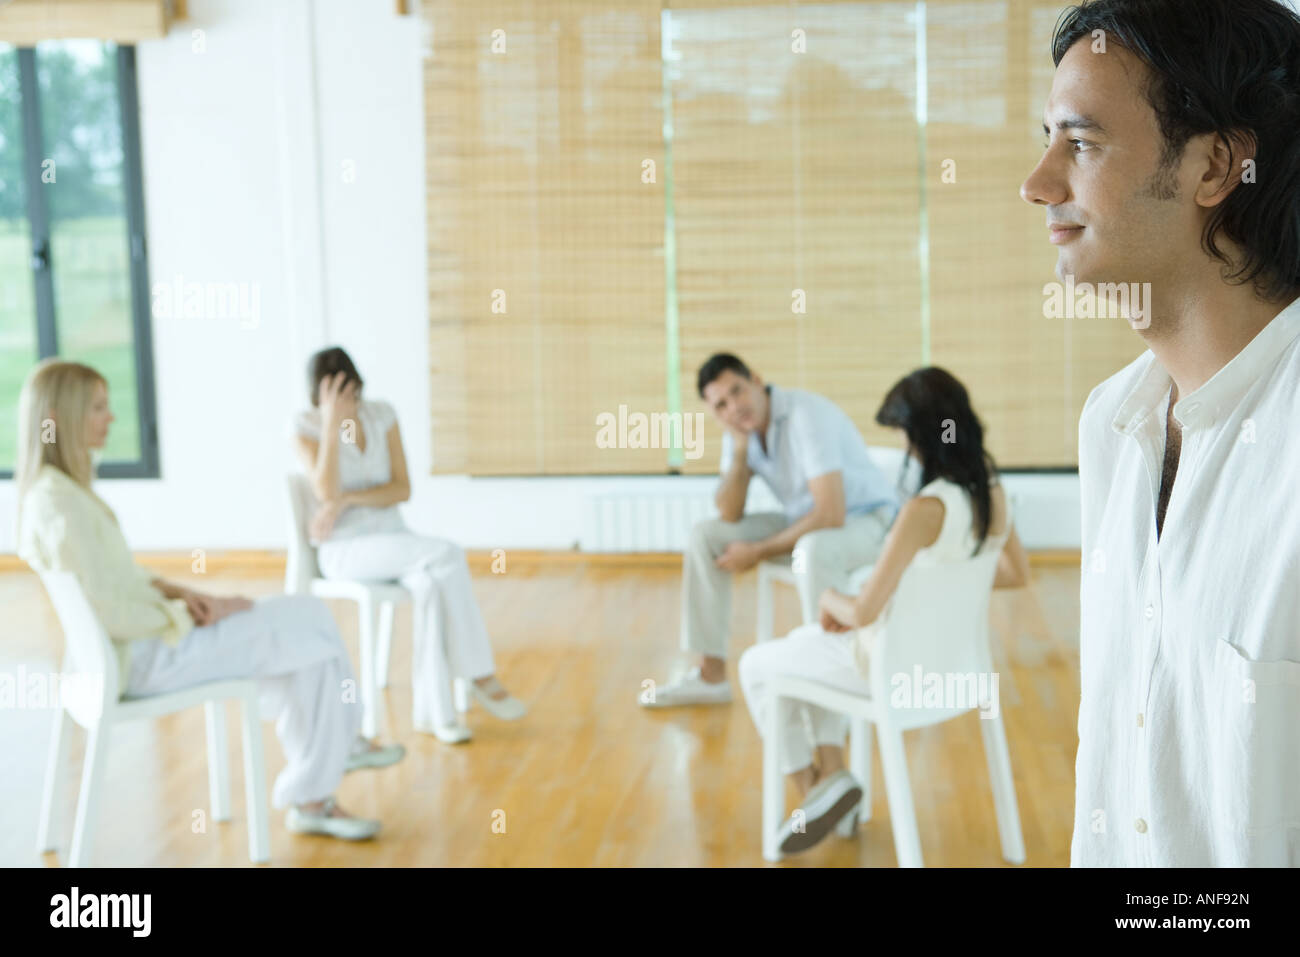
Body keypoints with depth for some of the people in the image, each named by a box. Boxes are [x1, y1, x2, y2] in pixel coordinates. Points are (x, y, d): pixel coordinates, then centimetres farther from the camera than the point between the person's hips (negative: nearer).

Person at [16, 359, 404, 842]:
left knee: (305, 615, 9)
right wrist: (196, 617, -14)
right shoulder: (59, 503, -23)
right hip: (140, 658, -10)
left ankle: (338, 745, 19)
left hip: (141, 641, 10)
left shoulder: (55, 489, 9)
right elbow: (109, 614, -25)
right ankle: (307, 798, 1)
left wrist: (177, 592, 2)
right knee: (312, 640, -8)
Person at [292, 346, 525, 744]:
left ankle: (432, 709, -27)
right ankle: (482, 676, -22)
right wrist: (331, 424, -25)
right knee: (447, 555, -30)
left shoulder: (382, 414, 4)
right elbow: (327, 493, -20)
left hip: (393, 539, 4)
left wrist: (346, 500, -15)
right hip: (344, 549, -4)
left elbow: (402, 489, -1)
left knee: (432, 582, -32)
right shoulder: (305, 426, -6)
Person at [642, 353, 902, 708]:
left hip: (866, 519, -8)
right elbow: (730, 515, -4)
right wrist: (739, 451, -19)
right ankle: (710, 676, 4)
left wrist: (758, 552, -21)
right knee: (705, 536, -1)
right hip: (805, 520, 8)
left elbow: (831, 515, -32)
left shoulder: (806, 415, -28)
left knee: (813, 550, -40)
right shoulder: (741, 425, -4)